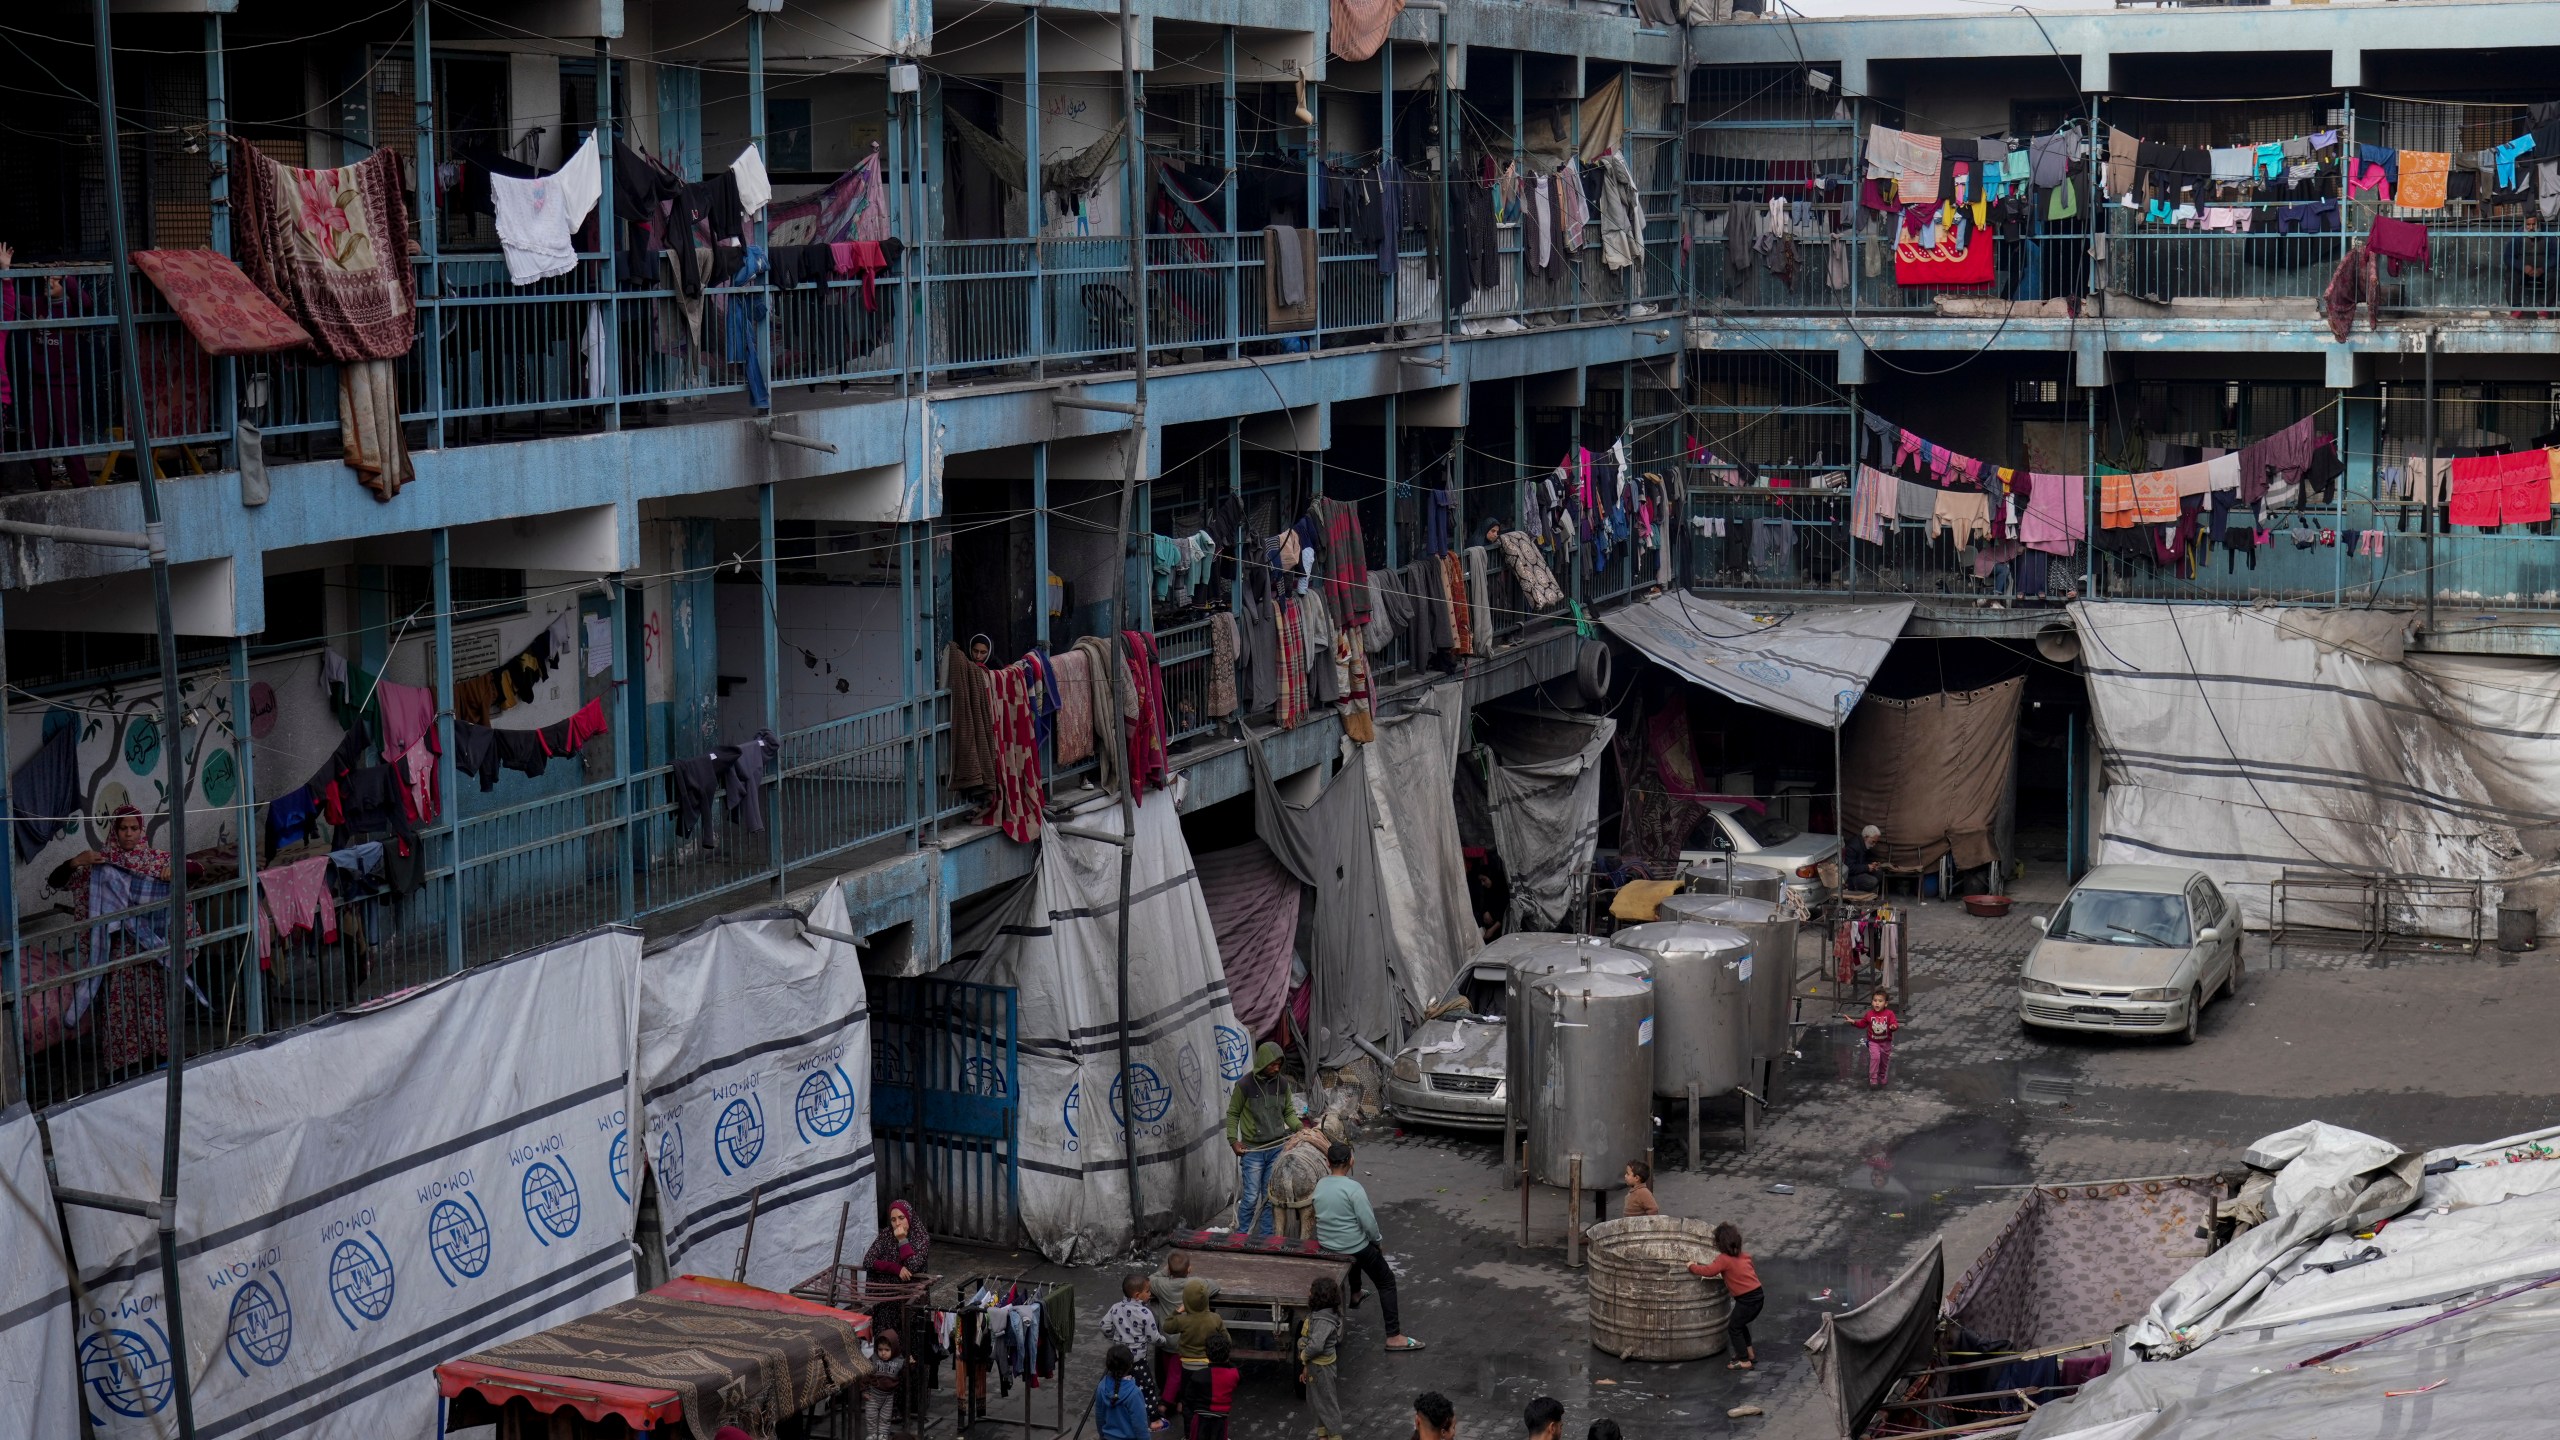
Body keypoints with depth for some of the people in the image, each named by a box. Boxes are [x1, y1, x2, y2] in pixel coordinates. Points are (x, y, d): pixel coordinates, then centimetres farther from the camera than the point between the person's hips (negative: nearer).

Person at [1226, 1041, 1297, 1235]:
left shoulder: (1282, 1083, 1)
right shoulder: (1245, 1085, -10)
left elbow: (1288, 1112, 11)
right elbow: (1232, 1114, 0)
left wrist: (1299, 1128, -8)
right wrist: (1233, 1140, -9)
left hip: (1277, 1148, 3)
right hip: (1253, 1150, -3)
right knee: (1251, 1196, -1)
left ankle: (1266, 1236, 19)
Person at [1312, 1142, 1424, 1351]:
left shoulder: (1319, 1185, -5)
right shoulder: (1353, 1188, -23)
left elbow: (1322, 1216, 7)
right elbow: (1368, 1222, -22)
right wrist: (1378, 1241, -1)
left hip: (1326, 1245, 7)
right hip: (1355, 1249, -7)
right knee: (1386, 1283, 8)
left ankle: (1355, 1294, 56)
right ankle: (1394, 1336, 3)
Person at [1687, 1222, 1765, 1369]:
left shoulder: (1724, 1259, -13)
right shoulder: (1744, 1256, 11)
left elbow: (1708, 1271, -20)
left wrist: (1692, 1267, -3)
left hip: (1746, 1299, -8)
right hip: (1757, 1295, 8)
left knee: (1734, 1328, 5)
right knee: (1740, 1325, 26)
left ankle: (1744, 1360, 7)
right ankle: (1750, 1353, 33)